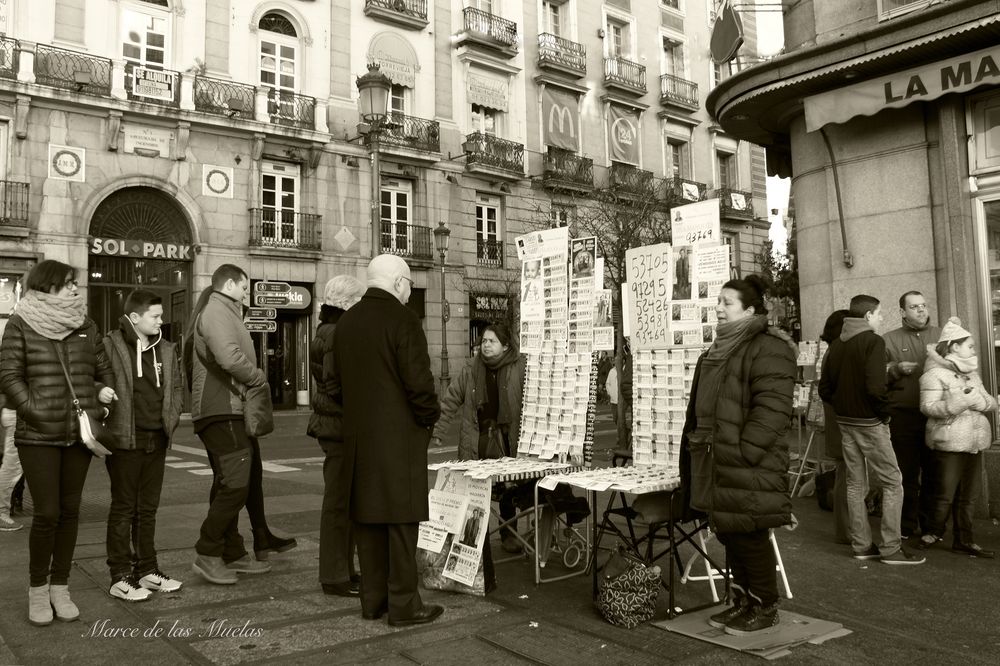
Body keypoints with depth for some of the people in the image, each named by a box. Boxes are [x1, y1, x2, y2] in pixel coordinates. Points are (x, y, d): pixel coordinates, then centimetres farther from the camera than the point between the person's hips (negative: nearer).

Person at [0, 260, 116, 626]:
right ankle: (37, 589, 18)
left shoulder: (84, 324, 9)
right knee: (47, 513, -3)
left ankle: (60, 586, 23)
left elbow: (103, 368, 15)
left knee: (70, 510, 9)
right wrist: (34, 410, -15)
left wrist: (105, 394, -2)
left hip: (80, 432, 4)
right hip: (38, 435, -4)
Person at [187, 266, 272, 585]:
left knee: (228, 487, 15)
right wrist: (259, 377, -12)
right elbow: (230, 357, -26)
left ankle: (233, 554, 24)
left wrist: (252, 380, 8)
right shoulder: (217, 311, -11)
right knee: (235, 486, -11)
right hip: (222, 412, -12)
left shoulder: (221, 311, 23)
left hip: (227, 411, 12)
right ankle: (207, 554, -2)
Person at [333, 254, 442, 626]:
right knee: (401, 517, -1)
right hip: (400, 434, -7)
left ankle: (372, 600, 19)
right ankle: (403, 604, 5)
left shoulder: (346, 321, 11)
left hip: (358, 435, 7)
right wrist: (429, 418, -2)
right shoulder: (402, 318, -12)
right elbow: (418, 379, -17)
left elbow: (337, 383, 16)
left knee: (368, 518, 12)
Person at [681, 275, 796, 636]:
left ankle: (766, 609, 16)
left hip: (748, 465, -9)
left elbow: (772, 408, -20)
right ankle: (742, 601, 29)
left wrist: (743, 451, -21)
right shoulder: (719, 350, 18)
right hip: (718, 462, 9)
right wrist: (696, 443, 18)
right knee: (730, 533, 15)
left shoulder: (768, 348, -11)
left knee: (749, 535, 0)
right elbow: (701, 406, 24)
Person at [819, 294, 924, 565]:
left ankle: (861, 545, 18)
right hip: (870, 422, -7)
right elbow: (875, 386, -24)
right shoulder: (873, 341, -12)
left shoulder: (836, 346, 9)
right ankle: (891, 548, 3)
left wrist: (843, 407, 14)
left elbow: (825, 389, 8)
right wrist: (884, 413, -9)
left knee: (855, 483, 12)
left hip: (845, 421, 7)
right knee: (892, 483, 2)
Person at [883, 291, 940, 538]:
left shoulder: (941, 335, 10)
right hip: (904, 417, -2)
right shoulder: (889, 340, 5)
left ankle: (930, 522, 22)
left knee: (934, 472, 8)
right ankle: (907, 525, 16)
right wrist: (896, 369, -16)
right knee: (907, 473, 5)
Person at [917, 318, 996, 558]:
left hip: (973, 441, 8)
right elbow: (928, 407, -18)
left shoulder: (971, 372, 17)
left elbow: (991, 402, 15)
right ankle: (933, 532, 16)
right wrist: (959, 403, -26)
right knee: (945, 492, -3)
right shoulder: (935, 374, -8)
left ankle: (963, 539, 19)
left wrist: (980, 400, -8)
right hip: (949, 441, -7)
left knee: (970, 493, 9)